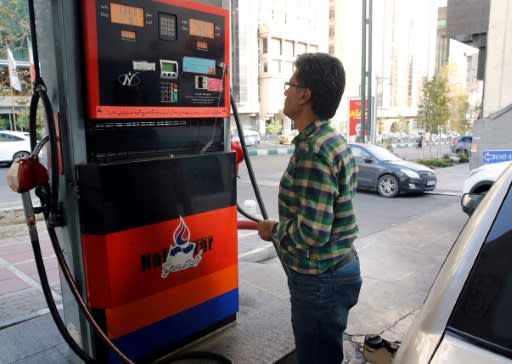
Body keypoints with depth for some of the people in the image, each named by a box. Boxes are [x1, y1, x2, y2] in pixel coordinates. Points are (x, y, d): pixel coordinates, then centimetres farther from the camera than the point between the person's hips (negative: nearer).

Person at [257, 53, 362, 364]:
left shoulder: (313, 149, -25)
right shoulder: (334, 140, 8)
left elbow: (312, 232, -29)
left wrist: (274, 231, -12)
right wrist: (283, 227, 10)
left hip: (320, 279, -10)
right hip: (338, 269, 10)